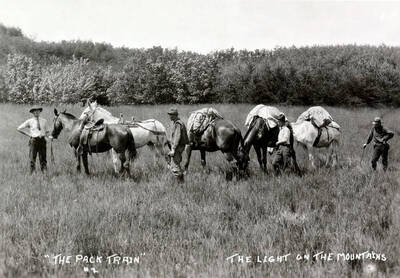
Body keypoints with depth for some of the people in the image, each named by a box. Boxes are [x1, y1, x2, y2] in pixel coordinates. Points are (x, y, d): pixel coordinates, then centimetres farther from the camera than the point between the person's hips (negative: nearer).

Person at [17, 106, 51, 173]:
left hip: (42, 140, 2)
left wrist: (49, 136, -5)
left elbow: (47, 131, 17)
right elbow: (19, 128, 6)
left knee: (43, 158, 4)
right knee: (32, 158, 0)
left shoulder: (44, 121, 8)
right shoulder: (29, 121, 2)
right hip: (34, 140, -2)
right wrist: (28, 134, 1)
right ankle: (32, 173, 6)